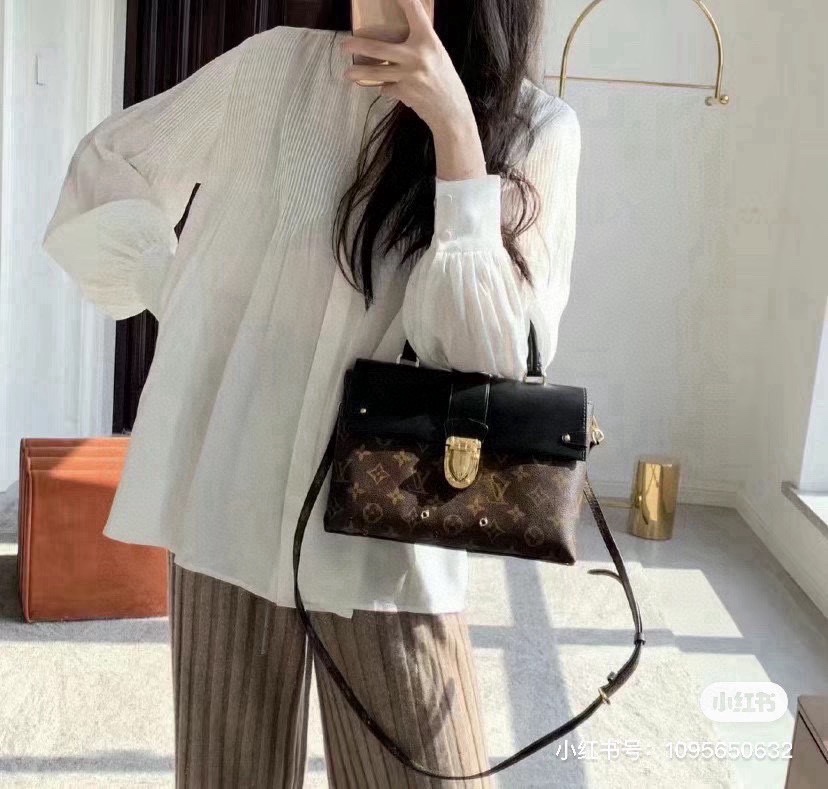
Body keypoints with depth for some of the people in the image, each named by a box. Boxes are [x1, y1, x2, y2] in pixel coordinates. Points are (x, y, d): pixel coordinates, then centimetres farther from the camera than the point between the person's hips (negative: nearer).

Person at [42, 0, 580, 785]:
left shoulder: (536, 132, -4)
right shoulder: (278, 66, -2)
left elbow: (492, 356, -16)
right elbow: (107, 168, 13)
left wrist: (455, 128, -20)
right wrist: (187, 308, 4)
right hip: (229, 506, 1)